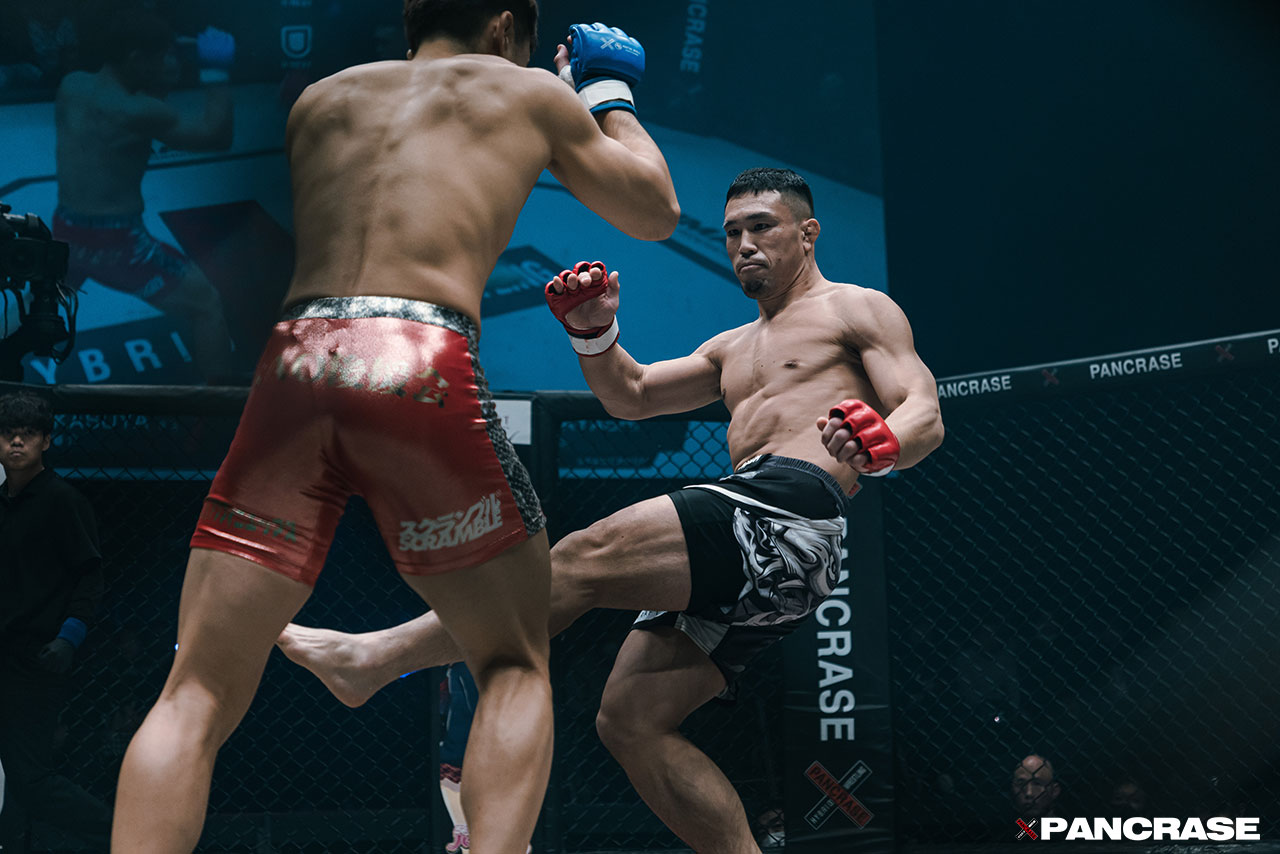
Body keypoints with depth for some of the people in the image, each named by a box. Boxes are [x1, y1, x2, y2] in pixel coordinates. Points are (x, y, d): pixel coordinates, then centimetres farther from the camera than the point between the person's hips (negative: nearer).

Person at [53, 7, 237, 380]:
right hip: (116, 242, -7)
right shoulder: (140, 111, -21)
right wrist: (216, 73, -9)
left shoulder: (71, 86, 0)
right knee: (205, 305, 5)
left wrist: (155, 86, 10)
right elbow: (217, 135, -16)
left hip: (67, 232, 7)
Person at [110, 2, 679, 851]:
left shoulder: (321, 98, 28)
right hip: (422, 363, -2)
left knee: (198, 693, 6)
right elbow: (657, 211, 31)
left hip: (296, 359, 3)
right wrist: (610, 96, 47)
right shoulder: (528, 93, 20)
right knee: (518, 661, 14)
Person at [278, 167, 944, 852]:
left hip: (791, 511, -9)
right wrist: (593, 333, 10)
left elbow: (926, 416, -2)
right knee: (629, 719, -1)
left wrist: (883, 444, -26)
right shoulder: (733, 348, 35)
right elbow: (632, 395, 31)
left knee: (586, 557, -20)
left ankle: (376, 659, -20)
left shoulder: (856, 309, 12)